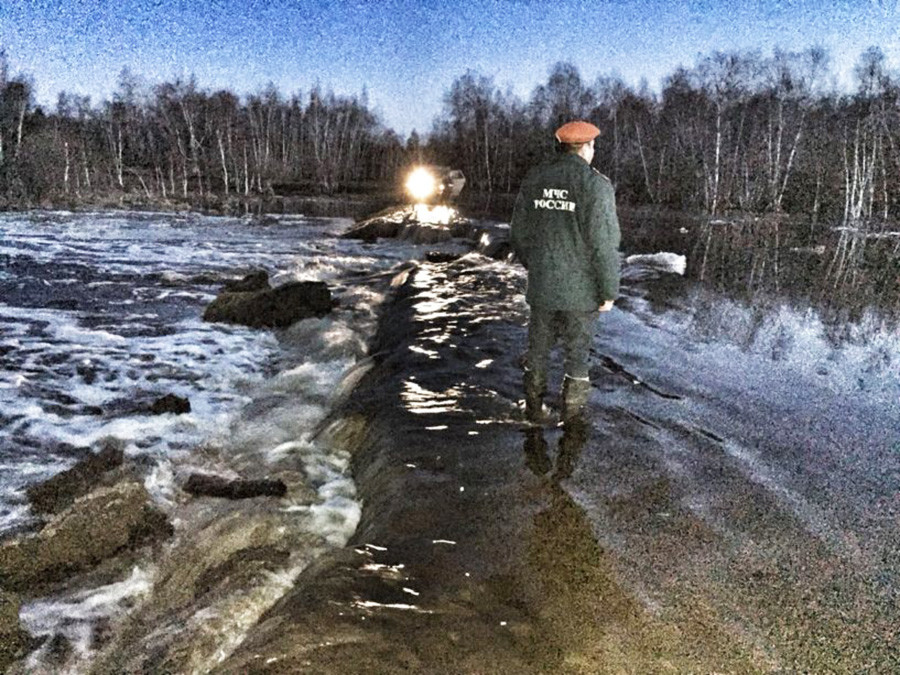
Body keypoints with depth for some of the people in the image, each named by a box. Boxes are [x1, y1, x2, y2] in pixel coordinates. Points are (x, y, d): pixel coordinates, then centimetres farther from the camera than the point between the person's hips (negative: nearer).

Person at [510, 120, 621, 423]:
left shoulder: (535, 178, 1)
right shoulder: (596, 184, -15)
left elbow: (519, 232, 7)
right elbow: (603, 244, -19)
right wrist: (609, 291, -9)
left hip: (541, 284, 4)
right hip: (581, 289, -4)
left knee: (538, 348, 18)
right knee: (577, 353, 13)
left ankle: (534, 408, 29)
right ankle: (571, 413, 26)